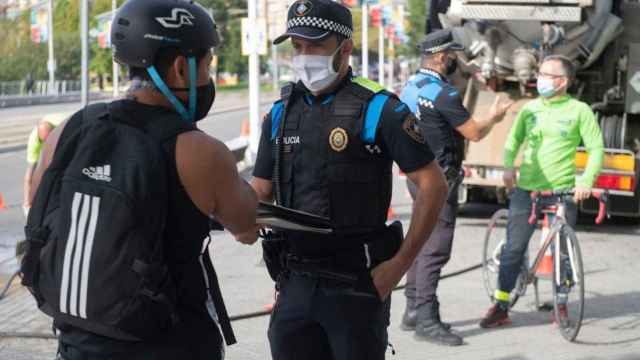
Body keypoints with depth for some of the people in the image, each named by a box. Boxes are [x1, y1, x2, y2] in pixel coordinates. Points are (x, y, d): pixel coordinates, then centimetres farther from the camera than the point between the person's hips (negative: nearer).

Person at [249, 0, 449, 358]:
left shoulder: (378, 110, -7)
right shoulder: (281, 114, 9)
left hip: (357, 283, -5)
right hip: (296, 282, 5)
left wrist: (400, 263, -12)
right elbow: (260, 192, 14)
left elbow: (434, 184, -8)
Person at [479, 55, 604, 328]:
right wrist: (508, 166, 1)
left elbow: (596, 148, 0)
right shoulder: (530, 108, 10)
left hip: (563, 192, -2)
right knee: (514, 248, -2)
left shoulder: (579, 110, 1)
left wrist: (587, 180, -13)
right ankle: (501, 307, 4)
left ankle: (561, 306, 21)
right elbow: (513, 140, 19)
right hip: (525, 189, 2)